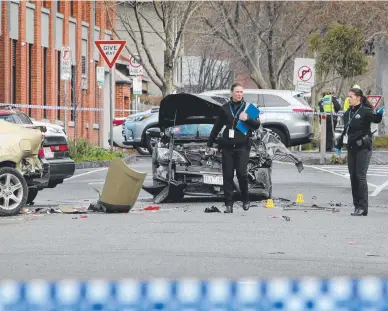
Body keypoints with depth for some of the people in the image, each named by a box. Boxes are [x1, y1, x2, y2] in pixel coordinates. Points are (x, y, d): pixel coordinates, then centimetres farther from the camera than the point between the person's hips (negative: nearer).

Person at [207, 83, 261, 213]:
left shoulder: (248, 107, 6)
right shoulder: (225, 108, 11)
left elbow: (257, 124, 1)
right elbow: (217, 127, 19)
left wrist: (247, 119, -18)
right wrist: (210, 143, 21)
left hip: (242, 146, -2)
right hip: (227, 146, 2)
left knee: (242, 173, -11)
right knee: (227, 175, 0)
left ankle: (245, 200, 10)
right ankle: (229, 204, 3)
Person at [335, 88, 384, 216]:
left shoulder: (365, 111, -8)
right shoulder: (347, 114, 13)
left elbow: (375, 119, -22)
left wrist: (379, 114, -43)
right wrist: (339, 145, 23)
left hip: (363, 148, -7)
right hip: (351, 149, 7)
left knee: (361, 176, -10)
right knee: (353, 177, 6)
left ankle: (363, 207, -8)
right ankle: (357, 206, 10)